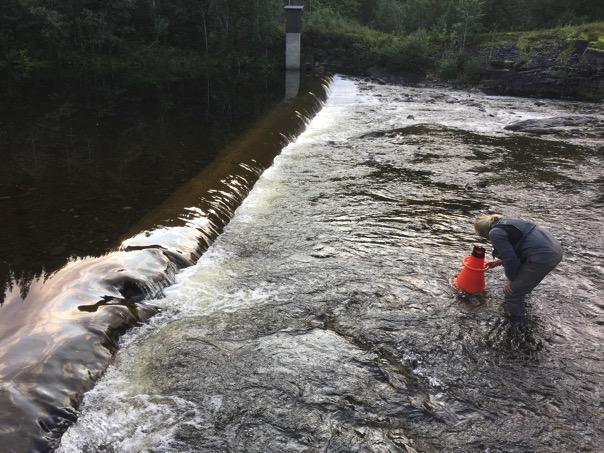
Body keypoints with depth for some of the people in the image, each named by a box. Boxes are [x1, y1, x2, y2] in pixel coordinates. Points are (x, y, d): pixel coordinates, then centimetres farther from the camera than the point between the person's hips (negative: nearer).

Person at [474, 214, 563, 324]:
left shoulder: (495, 233, -10)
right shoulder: (505, 223, 20)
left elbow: (510, 258, -12)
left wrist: (510, 280, 3)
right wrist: (498, 262, 35)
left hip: (543, 257, -10)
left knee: (512, 290, 5)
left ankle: (516, 321, 24)